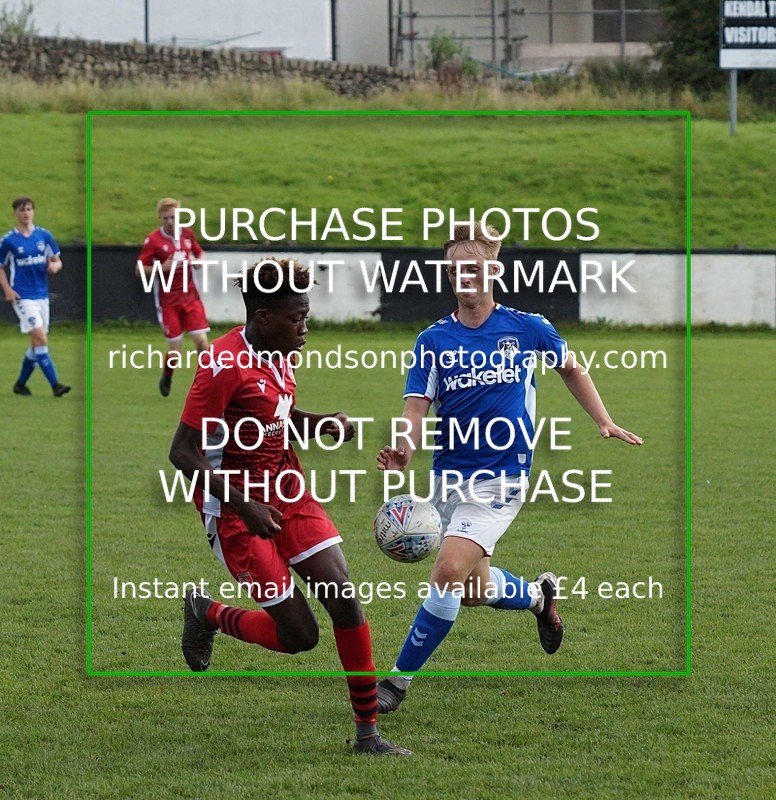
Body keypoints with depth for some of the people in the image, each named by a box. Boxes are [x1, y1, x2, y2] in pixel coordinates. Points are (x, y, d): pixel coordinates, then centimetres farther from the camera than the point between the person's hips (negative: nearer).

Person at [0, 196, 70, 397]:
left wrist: (54, 266, -13)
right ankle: (55, 385, -19)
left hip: (42, 295, 5)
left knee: (36, 343, 10)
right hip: (23, 296, -5)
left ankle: (20, 383, 26)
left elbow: (57, 261, 11)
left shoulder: (44, 236, 5)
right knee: (41, 338, -17)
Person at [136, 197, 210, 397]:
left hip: (190, 296, 3)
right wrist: (162, 267, -22)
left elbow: (199, 252, 20)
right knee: (174, 349, -1)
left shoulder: (187, 234, 2)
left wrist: (198, 261, -3)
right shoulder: (153, 240, -10)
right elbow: (139, 269, -7)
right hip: (168, 301, -3)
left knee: (202, 340, -9)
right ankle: (166, 379, 29)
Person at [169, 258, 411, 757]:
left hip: (288, 491, 7)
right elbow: (183, 452, -21)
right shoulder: (225, 366, -21)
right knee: (299, 634, -6)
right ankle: (207, 615, 24)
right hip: (237, 506, -7)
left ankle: (368, 733, 1)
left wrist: (325, 423, 3)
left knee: (344, 598, -6)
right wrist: (244, 506, -27)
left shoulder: (280, 353, 4)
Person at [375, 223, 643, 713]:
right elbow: (418, 405, -11)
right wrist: (404, 449, -31)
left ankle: (399, 681, -9)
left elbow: (570, 368, 16)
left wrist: (604, 422, 9)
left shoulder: (526, 328, -3)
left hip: (501, 477, -4)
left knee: (448, 574, -19)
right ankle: (539, 594, 48)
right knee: (472, 590, 14)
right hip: (449, 475, 4)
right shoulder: (434, 340, -2)